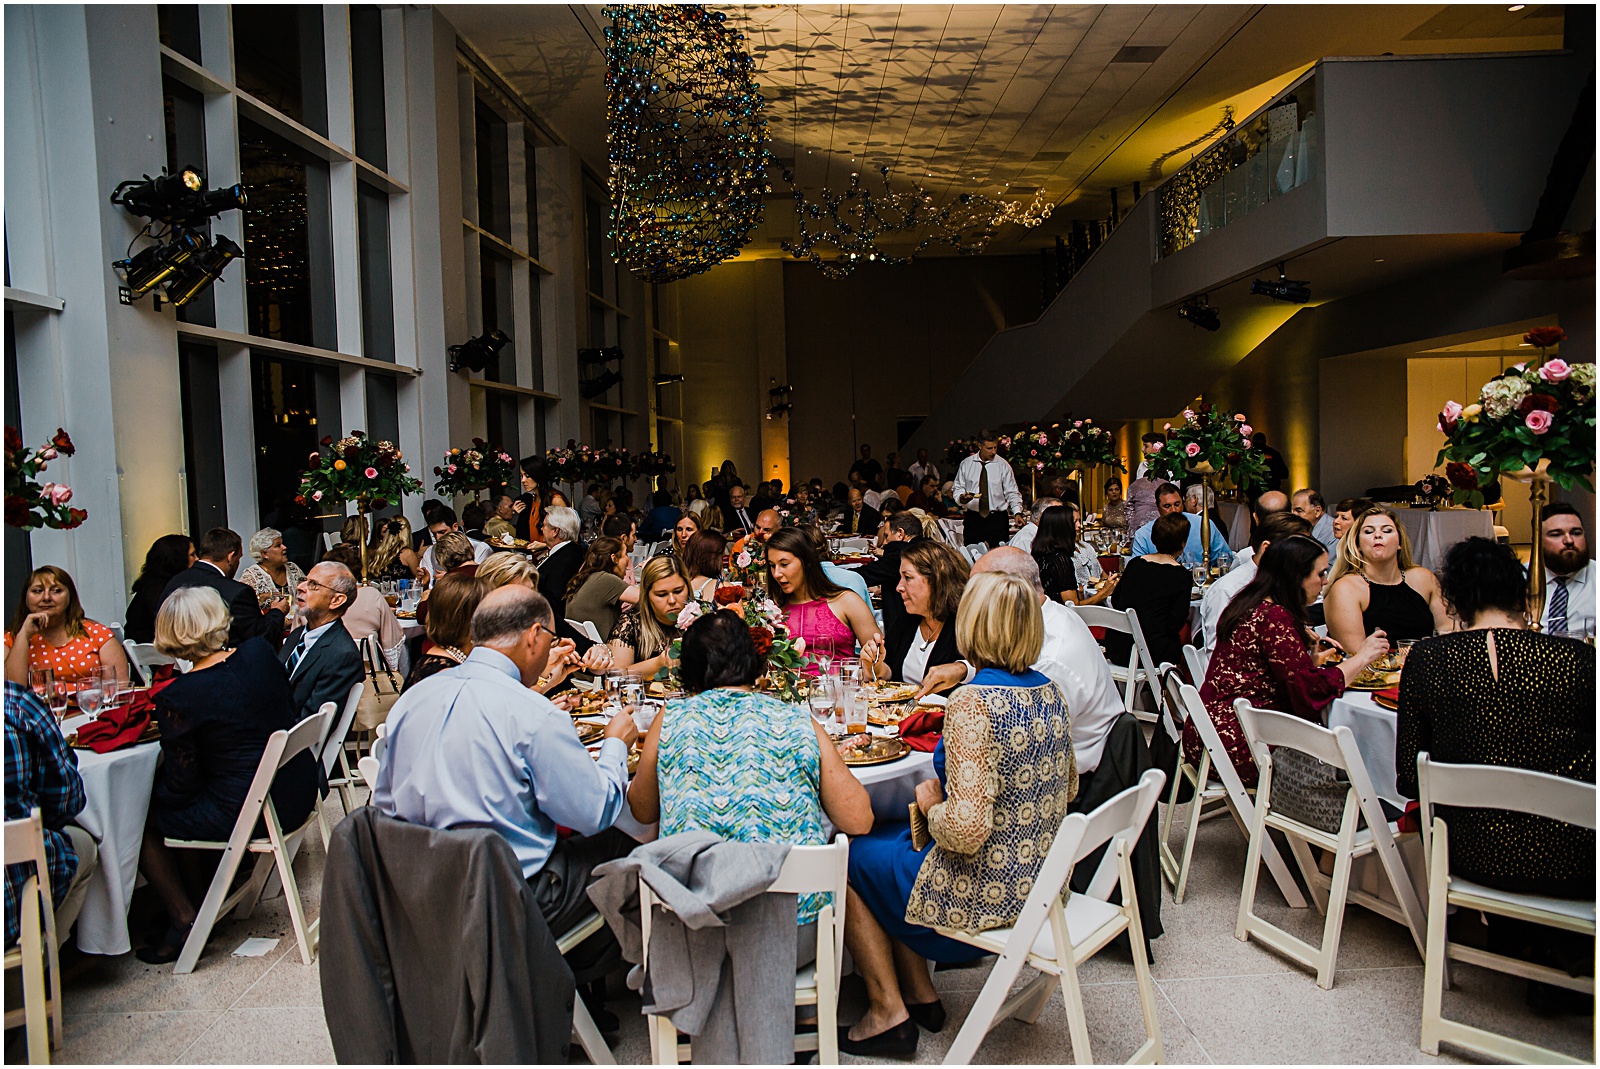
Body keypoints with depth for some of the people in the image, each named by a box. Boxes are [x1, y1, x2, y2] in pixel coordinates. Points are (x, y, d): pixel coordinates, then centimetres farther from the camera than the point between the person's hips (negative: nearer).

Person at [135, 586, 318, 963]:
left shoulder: (176, 699, -18)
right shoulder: (261, 652, -6)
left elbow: (182, 786, -10)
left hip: (240, 813, -6)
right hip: (297, 795, 7)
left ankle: (184, 921, 15)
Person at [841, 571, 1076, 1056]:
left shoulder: (973, 702, -26)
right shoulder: (1050, 692, -1)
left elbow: (966, 829, -31)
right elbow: (1067, 789, 12)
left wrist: (932, 804, -8)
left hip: (983, 892, -8)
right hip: (1040, 878, 8)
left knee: (849, 856, 13)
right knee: (888, 836, 24)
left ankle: (888, 1013, 21)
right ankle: (920, 994, 28)